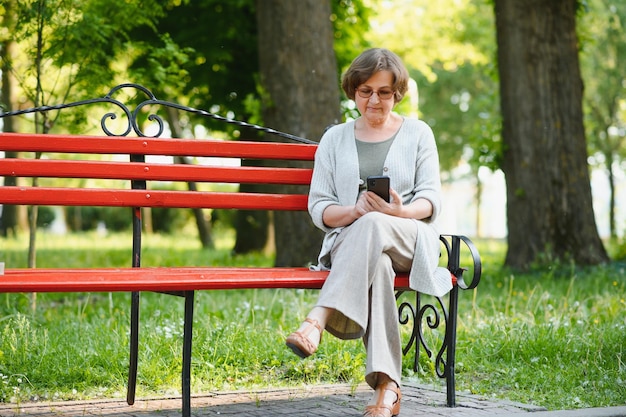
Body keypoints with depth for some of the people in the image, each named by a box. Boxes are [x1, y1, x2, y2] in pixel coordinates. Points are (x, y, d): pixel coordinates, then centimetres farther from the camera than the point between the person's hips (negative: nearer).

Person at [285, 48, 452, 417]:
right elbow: (318, 208, 10)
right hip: (349, 243, 1)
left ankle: (318, 321, -51)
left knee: (372, 226, -38)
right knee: (376, 265, -39)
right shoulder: (335, 139, 18)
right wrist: (353, 211, -13)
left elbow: (432, 200, 5)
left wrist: (400, 212, -19)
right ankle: (387, 387, -49)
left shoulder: (417, 133, 16)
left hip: (410, 242, 0)